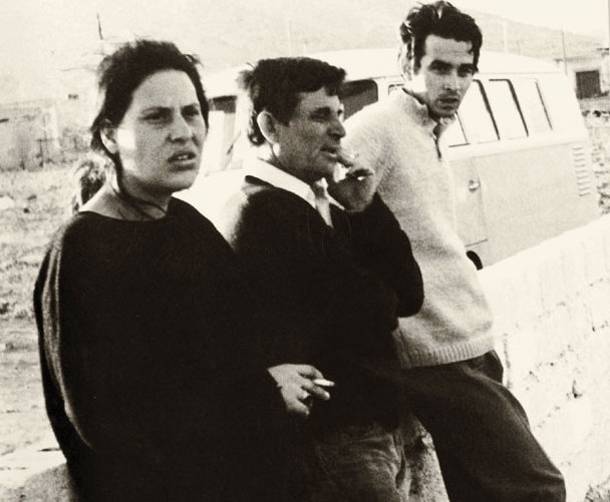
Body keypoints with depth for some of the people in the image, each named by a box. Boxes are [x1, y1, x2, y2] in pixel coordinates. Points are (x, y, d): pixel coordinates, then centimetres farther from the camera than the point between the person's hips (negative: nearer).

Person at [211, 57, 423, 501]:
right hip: (332, 442, -9)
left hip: (377, 427, 9)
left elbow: (407, 296, 8)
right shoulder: (257, 214, -16)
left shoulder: (323, 206, 13)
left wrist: (365, 209, -3)